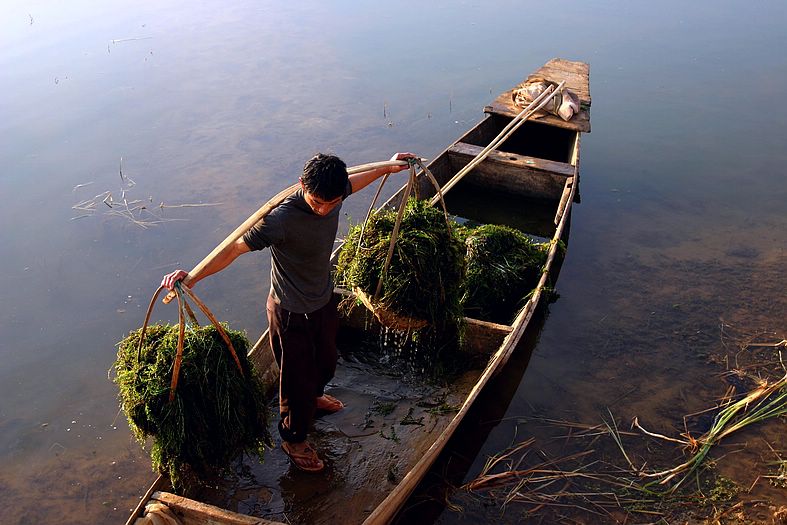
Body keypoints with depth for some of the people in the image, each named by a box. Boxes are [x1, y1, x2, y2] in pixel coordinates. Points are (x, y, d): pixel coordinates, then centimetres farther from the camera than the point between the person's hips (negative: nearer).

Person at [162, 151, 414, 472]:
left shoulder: (334, 193, -15)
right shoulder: (282, 218, -36)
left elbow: (352, 182, 10)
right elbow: (235, 248, -36)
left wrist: (387, 168, 21)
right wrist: (193, 277, -48)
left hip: (324, 301, 7)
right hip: (291, 313, -7)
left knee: (326, 361, 30)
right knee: (298, 378, 12)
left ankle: (313, 397, 64)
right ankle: (293, 439, 39)